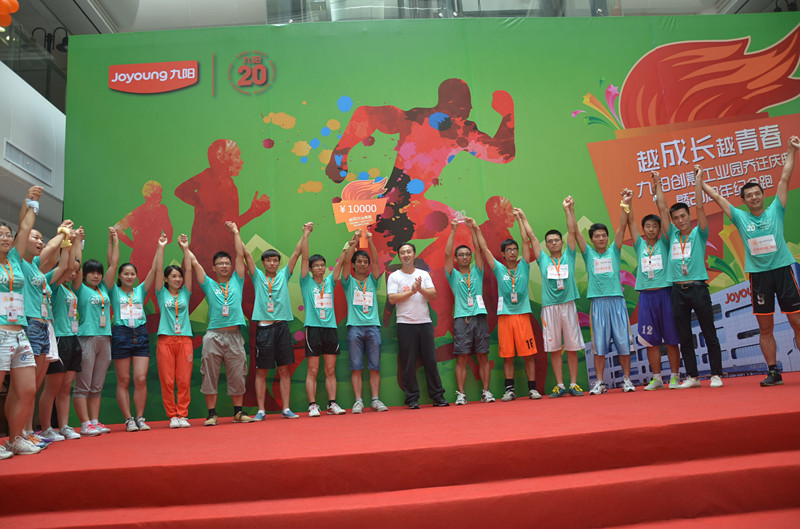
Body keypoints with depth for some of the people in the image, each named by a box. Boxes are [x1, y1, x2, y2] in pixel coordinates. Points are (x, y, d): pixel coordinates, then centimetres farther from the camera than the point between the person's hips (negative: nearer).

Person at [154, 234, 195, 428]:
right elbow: (158, 270, 1)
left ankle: (183, 415, 9)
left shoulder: (185, 293, 12)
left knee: (184, 381, 1)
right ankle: (172, 416, 9)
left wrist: (185, 248, 0)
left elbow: (189, 269, 5)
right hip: (165, 340, -1)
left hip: (184, 340, 1)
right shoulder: (162, 293, 9)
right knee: (167, 381, -1)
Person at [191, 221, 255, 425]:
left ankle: (238, 412, 15)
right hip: (214, 335, -1)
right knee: (210, 376, 1)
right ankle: (212, 414, 10)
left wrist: (236, 233, 13)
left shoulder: (237, 282, 13)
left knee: (237, 376, 4)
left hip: (234, 335, 1)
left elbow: (240, 256, 10)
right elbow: (195, 263, 8)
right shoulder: (209, 285, 10)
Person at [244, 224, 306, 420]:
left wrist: (305, 234, 5)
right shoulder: (257, 277, 8)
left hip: (282, 326, 2)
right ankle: (261, 410, 9)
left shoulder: (284, 276, 12)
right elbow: (246, 255, 3)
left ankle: (286, 409, 8)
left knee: (284, 370, 3)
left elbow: (296, 254, 8)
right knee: (261, 371, 2)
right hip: (264, 328, -1)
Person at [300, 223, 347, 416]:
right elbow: (304, 257, -2)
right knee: (312, 370, -1)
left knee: (330, 370, 6)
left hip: (330, 328, 3)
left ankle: (332, 404, 9)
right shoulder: (307, 282, 5)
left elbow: (340, 263, 7)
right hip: (313, 328, -3)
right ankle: (313, 405, 3)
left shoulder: (330, 282, 13)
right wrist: (306, 234, -7)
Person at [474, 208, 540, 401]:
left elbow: (526, 241, 4)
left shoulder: (523, 266, 8)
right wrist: (477, 229, 9)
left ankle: (532, 388, 8)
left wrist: (519, 218, 6)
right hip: (504, 315, 1)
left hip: (522, 314, 0)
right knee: (507, 355, 3)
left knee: (528, 354, 0)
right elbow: (484, 248, 9)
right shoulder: (499, 269, 8)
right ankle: (509, 389, 11)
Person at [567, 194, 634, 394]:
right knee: (599, 344, 1)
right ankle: (599, 382, 7)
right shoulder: (588, 253, 10)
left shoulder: (614, 251, 11)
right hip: (598, 302, 0)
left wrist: (625, 205, -3)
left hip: (617, 301, 1)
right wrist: (570, 209, 1)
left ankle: (627, 379, 11)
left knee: (623, 342, 2)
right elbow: (574, 231, 6)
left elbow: (622, 227, 4)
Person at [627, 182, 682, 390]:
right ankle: (657, 378, 13)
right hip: (646, 295, 2)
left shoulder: (664, 243, 5)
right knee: (650, 339, 4)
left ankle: (674, 377, 11)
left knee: (671, 338, 2)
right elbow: (630, 221, 7)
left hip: (665, 293, -2)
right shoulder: (639, 245, 11)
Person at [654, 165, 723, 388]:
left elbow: (699, 206, -4)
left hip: (698, 288, -4)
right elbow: (662, 209, 14)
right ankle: (692, 376, 13)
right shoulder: (673, 235, 13)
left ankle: (716, 375, 8)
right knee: (684, 337, 6)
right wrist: (658, 185, 16)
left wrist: (698, 179, -3)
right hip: (678, 290, 4)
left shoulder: (698, 234, 5)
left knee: (709, 334, 1)